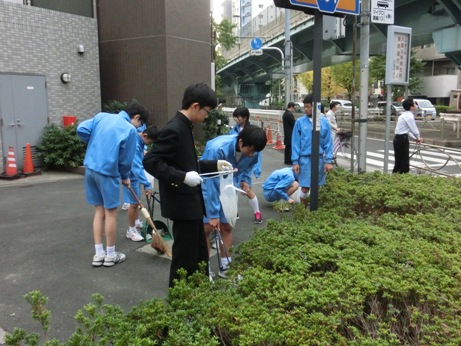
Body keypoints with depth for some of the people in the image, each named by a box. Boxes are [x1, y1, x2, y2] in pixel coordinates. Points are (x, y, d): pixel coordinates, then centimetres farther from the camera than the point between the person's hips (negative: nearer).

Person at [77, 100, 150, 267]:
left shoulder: (102, 116, 8)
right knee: (110, 213, 6)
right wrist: (125, 177, 12)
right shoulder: (130, 130, -9)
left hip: (90, 168, 7)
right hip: (108, 172, -6)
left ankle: (99, 253, 19)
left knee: (99, 211, 14)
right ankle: (110, 255, 17)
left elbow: (81, 129, 2)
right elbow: (125, 159, -6)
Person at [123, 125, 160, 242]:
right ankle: (131, 230, 8)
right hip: (131, 176, -10)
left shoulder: (140, 141, -2)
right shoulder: (134, 145, -31)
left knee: (137, 201, 21)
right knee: (134, 203, -4)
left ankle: (136, 222, 39)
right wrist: (147, 185, -39)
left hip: (136, 175, 10)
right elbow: (136, 167, -37)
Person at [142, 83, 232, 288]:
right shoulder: (174, 130, -20)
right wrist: (182, 177, -30)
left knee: (199, 254, 20)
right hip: (182, 204, -10)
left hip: (191, 202, 10)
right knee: (185, 256, 3)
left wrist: (214, 164, 15)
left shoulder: (184, 128, 10)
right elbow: (150, 161, -25)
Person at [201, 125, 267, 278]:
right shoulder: (217, 149, -36)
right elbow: (211, 183, -31)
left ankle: (225, 266, 20)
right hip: (207, 186, -5)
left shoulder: (252, 152, -19)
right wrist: (213, 214, -27)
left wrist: (245, 180, -17)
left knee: (226, 226, 8)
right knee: (207, 227, -6)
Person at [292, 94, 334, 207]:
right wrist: (295, 161, -6)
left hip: (319, 159, 2)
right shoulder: (300, 122, -3)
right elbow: (295, 143, -2)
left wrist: (328, 160, -3)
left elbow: (328, 142, 3)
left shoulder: (324, 122, 0)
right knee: (305, 188, 0)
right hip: (305, 159, -2)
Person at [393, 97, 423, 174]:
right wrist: (418, 138, 6)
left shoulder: (404, 115, 17)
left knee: (398, 161, 12)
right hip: (402, 139, -9)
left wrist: (415, 138, 21)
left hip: (397, 138, 9)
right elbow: (415, 130, -13)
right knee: (404, 162, -2)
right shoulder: (409, 116, -13)